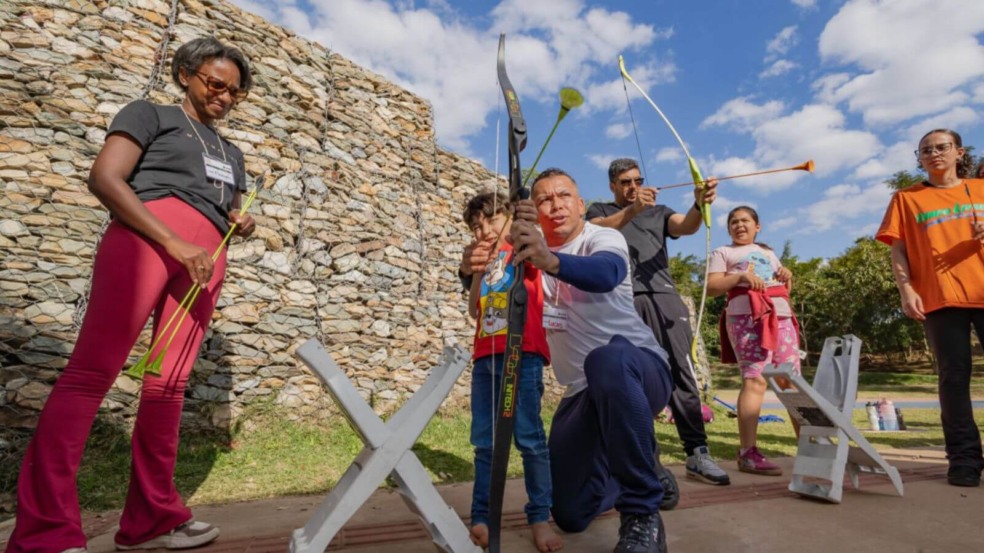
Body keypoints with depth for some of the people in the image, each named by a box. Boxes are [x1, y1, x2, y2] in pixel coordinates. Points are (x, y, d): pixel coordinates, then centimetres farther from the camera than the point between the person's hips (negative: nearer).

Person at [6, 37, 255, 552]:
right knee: (93, 369, -13)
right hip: (147, 236, -5)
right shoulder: (151, 114, 12)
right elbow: (104, 178, -3)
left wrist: (242, 224, 8)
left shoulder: (231, 153, 30)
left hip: (206, 258, 6)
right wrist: (176, 244, -14)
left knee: (170, 383, 3)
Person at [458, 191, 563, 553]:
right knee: (484, 442, 6)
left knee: (529, 437, -5)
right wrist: (476, 274, -3)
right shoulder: (482, 261, 21)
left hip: (522, 354, -5)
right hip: (485, 356, 6)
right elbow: (474, 312, 12)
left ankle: (540, 517, 5)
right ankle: (481, 517, 13)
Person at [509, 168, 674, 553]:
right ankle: (621, 478, 36)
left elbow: (605, 273, -36)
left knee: (608, 361, -42)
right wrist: (517, 243, -32)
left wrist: (551, 261, -55)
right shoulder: (533, 248, 3)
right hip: (581, 391, 5)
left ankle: (643, 515, -24)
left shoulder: (604, 238, -10)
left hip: (638, 371, -4)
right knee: (571, 514, 2)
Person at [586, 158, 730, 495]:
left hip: (664, 296, 3)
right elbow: (599, 230, -6)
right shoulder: (600, 211, 18)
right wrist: (632, 209, -22)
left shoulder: (659, 212, 24)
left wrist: (699, 204, -19)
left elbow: (686, 226, 3)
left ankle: (697, 453, 2)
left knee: (682, 374, -3)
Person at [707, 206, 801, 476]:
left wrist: (788, 276, 8)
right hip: (747, 316, -6)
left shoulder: (768, 252, 30)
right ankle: (747, 452, -17)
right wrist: (741, 276, -14)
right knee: (755, 380, -16)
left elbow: (785, 289, 30)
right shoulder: (723, 252, 13)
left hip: (781, 316, 6)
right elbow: (711, 288, -1)